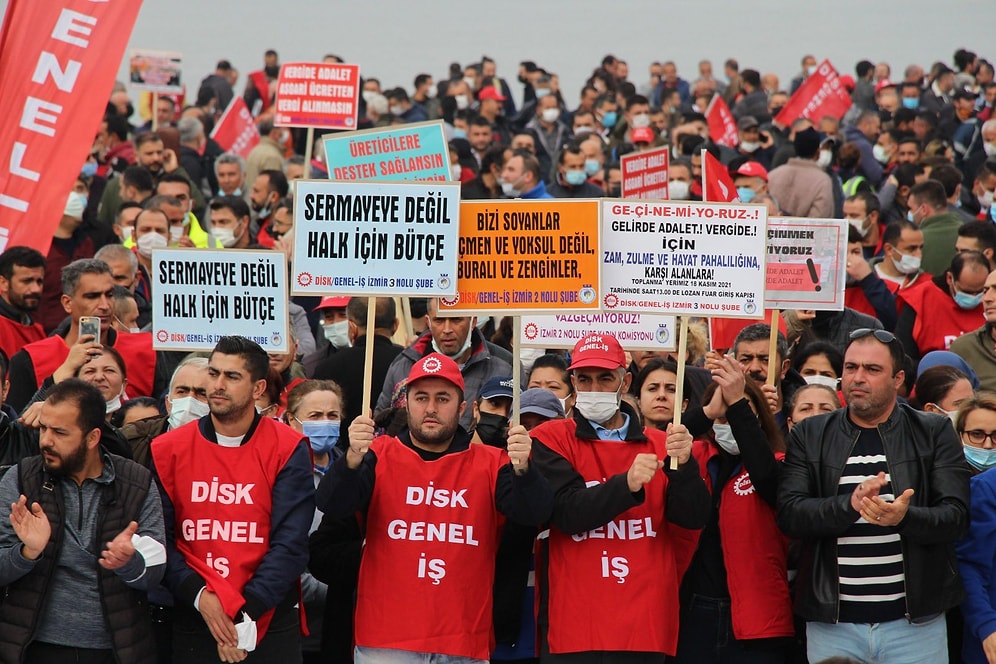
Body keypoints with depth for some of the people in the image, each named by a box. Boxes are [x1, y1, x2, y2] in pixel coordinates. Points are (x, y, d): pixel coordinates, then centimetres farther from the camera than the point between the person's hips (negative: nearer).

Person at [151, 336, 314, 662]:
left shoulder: (289, 449, -3)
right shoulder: (167, 451, 3)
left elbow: (291, 545, -9)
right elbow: (161, 541, 0)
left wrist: (245, 612, -18)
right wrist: (200, 596, -15)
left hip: (269, 620, -1)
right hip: (192, 620, 1)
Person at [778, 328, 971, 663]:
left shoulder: (934, 432, 5)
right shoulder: (809, 435, 7)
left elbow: (955, 516, -3)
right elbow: (789, 513, -4)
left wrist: (904, 518, -24)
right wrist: (850, 504, -21)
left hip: (916, 623, -1)